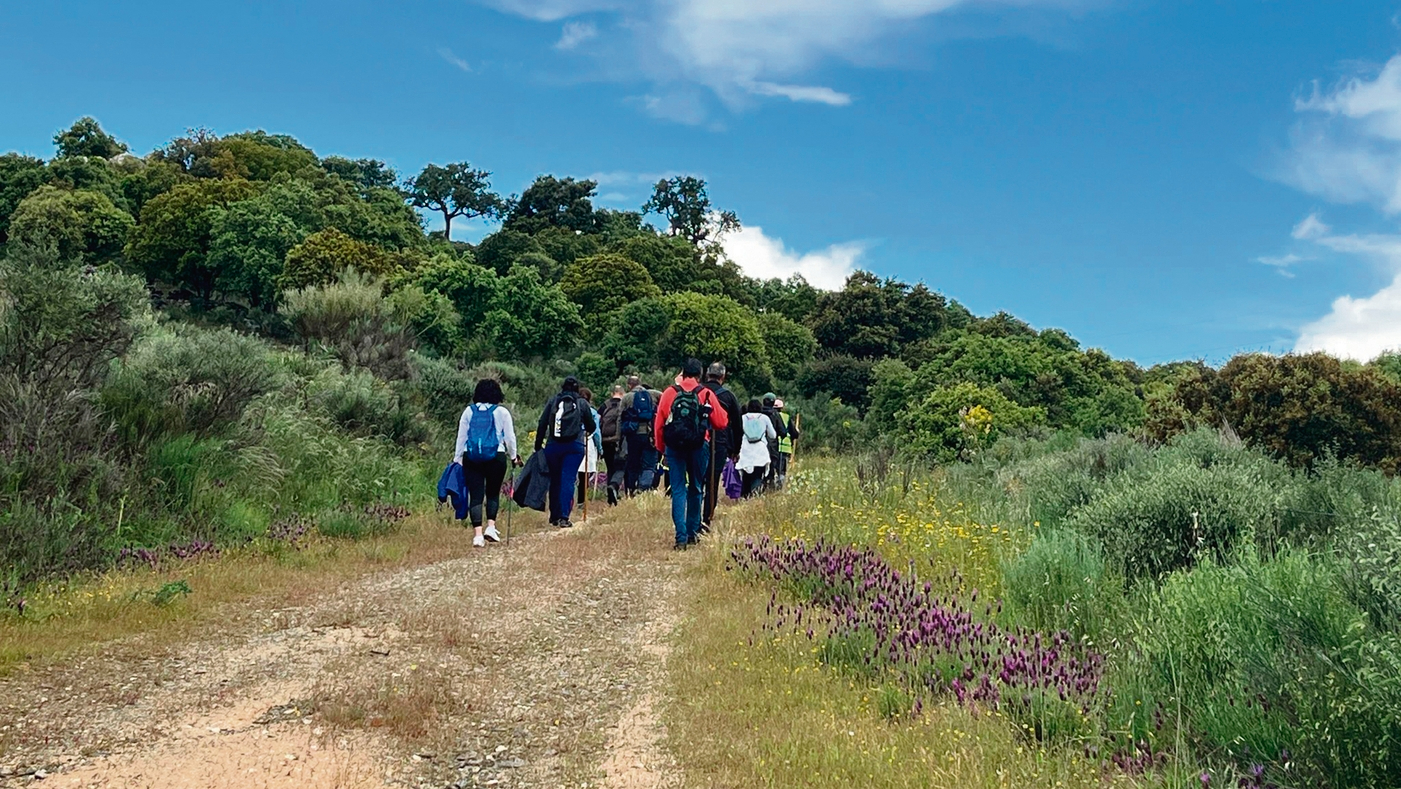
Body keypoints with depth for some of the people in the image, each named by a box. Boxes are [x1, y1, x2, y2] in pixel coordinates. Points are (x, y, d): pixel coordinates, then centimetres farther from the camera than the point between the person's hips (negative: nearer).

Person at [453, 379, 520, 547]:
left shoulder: (469, 411, 7)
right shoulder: (502, 412, 1)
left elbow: (461, 436, 9)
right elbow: (510, 437, 5)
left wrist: (457, 459, 16)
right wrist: (513, 456, 19)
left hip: (471, 458, 1)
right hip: (496, 457, -1)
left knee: (476, 495, 1)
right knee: (493, 492, 15)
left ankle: (477, 534, -7)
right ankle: (491, 526, 0)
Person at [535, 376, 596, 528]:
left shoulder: (553, 401, 8)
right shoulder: (582, 404, 6)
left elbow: (542, 424, 4)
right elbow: (592, 426, 13)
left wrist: (538, 445, 8)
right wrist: (586, 431, 36)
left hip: (553, 446, 2)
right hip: (574, 447, -2)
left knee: (554, 480, 13)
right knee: (568, 480, -3)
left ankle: (554, 516, 20)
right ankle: (564, 517, -11)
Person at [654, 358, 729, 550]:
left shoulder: (669, 393, 1)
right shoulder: (707, 394, -1)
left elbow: (658, 424, 2)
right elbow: (721, 422, 2)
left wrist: (661, 448, 13)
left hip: (674, 446, 0)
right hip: (699, 447, 0)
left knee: (678, 490, 2)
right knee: (696, 489, 16)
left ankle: (681, 537, -6)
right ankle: (693, 532, 22)